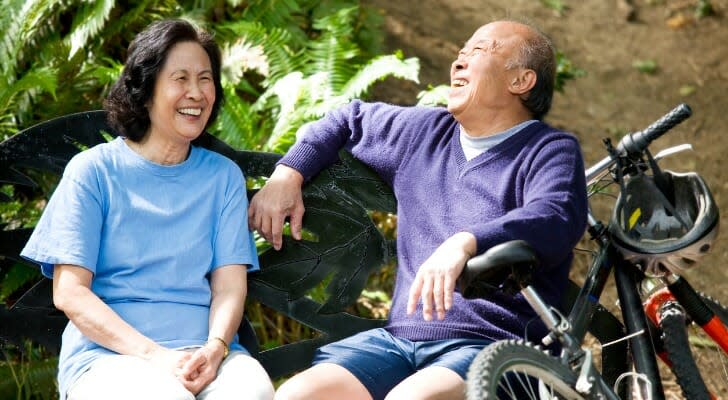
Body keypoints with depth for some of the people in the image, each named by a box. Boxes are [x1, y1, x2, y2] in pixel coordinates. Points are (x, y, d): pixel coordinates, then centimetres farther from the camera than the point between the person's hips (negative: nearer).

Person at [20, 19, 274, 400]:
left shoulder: (223, 175, 15)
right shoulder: (94, 170, 5)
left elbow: (229, 283, 6)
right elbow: (69, 292, -2)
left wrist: (216, 347, -17)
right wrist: (155, 355, -16)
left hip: (206, 350, 2)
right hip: (107, 352, -2)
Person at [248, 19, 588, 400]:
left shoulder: (552, 150, 1)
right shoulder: (423, 132, 21)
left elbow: (556, 220, -20)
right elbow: (347, 119, 37)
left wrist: (464, 244, -37)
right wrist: (286, 176, 21)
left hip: (496, 345, -6)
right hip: (399, 337, 6)